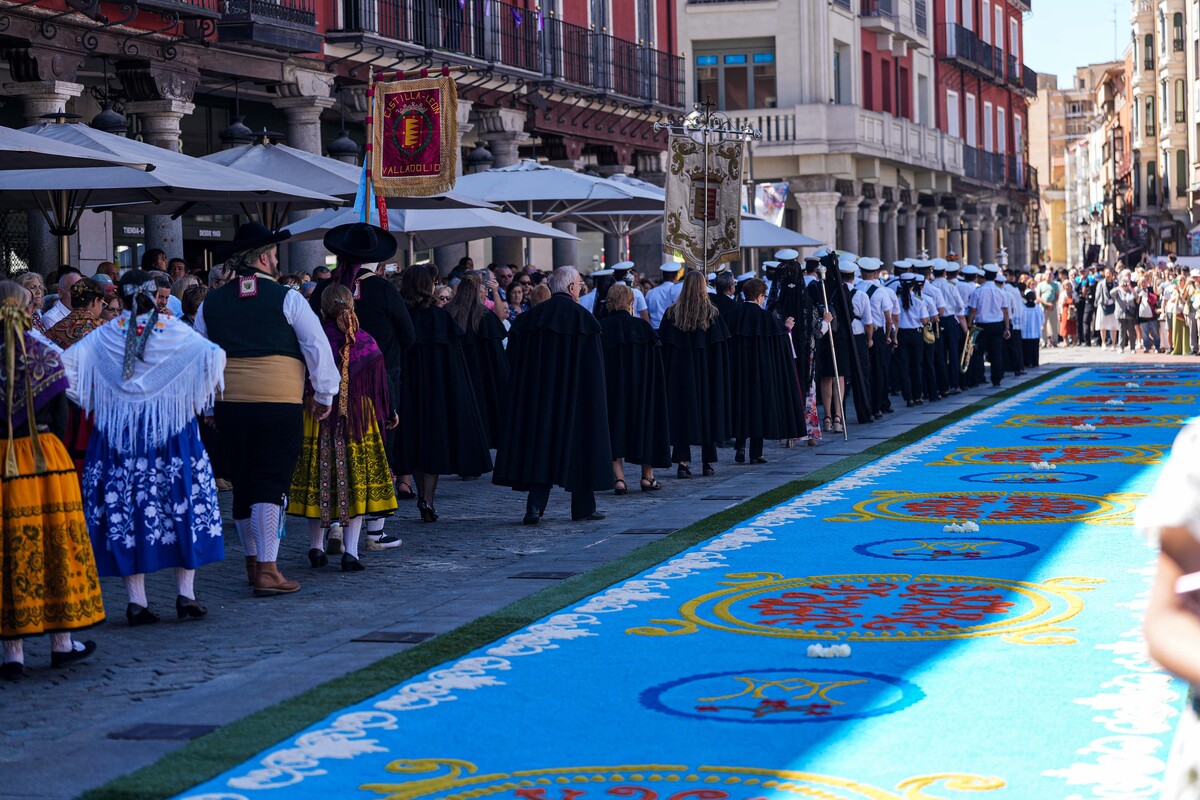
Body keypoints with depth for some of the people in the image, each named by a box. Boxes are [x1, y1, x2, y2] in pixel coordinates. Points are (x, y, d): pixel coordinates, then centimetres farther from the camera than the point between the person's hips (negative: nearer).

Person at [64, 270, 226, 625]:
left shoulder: (103, 337, 1)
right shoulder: (175, 331, -1)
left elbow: (66, 362, -6)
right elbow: (214, 356, -8)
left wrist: (90, 400, 7)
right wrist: (201, 396, 6)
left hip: (117, 434, 1)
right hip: (172, 434, -1)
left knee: (124, 508, 5)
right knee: (182, 505, 6)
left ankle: (136, 600, 3)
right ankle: (186, 595, 4)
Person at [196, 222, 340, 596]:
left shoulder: (211, 302, 9)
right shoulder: (287, 298, -3)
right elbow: (318, 347, -2)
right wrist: (324, 394, 10)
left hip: (228, 404, 4)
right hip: (280, 402, -4)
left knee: (243, 485, 15)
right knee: (271, 485, -4)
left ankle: (253, 561, 27)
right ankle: (267, 570, -8)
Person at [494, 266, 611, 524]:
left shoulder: (530, 317, 3)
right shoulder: (583, 318, -7)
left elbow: (515, 364, 5)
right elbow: (594, 369, -6)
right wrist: (596, 400, 1)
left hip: (537, 393, 3)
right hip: (575, 395, -3)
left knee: (540, 438, 5)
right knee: (579, 441, 8)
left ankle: (535, 505, -9)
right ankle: (583, 507, 15)